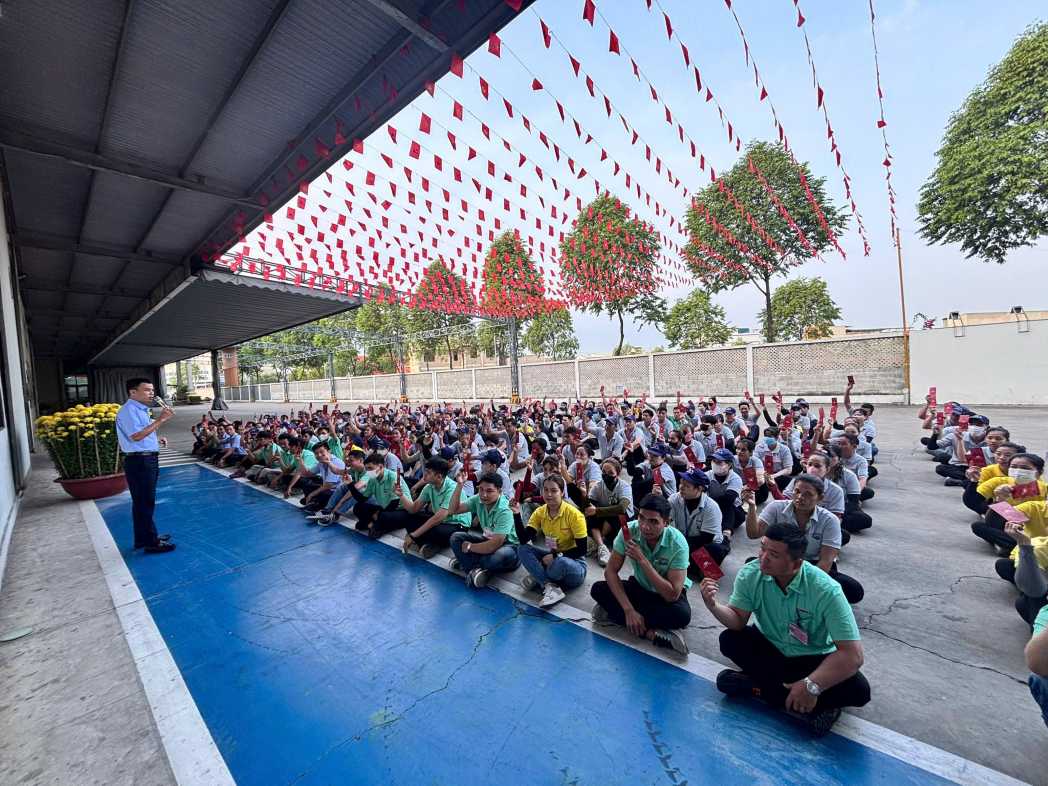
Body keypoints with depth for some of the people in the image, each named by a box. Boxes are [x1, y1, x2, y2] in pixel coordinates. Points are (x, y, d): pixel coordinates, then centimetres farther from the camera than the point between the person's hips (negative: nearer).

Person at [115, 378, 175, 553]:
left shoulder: (141, 410, 15)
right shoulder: (128, 410, -16)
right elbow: (135, 436, -27)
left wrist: (157, 439, 11)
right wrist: (160, 420, -26)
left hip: (148, 460, 10)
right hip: (139, 461, -10)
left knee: (143, 502, 19)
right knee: (144, 503, -2)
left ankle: (143, 538, 31)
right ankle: (151, 543, 7)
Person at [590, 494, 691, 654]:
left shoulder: (678, 544, -29)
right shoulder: (629, 531, -22)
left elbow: (672, 595, -31)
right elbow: (610, 571, -17)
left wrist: (643, 560, -36)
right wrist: (629, 610, -27)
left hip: (669, 594, -2)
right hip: (640, 586, 3)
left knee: (682, 615, -35)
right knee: (597, 589, -19)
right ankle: (651, 633, -22)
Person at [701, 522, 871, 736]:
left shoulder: (826, 591, -28)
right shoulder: (750, 574, -20)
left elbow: (852, 654, -28)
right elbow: (738, 621, -17)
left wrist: (812, 686, -36)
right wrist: (714, 606, -39)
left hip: (812, 659, -1)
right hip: (770, 647, 2)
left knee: (858, 690, -28)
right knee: (729, 640, -25)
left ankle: (758, 686, -19)